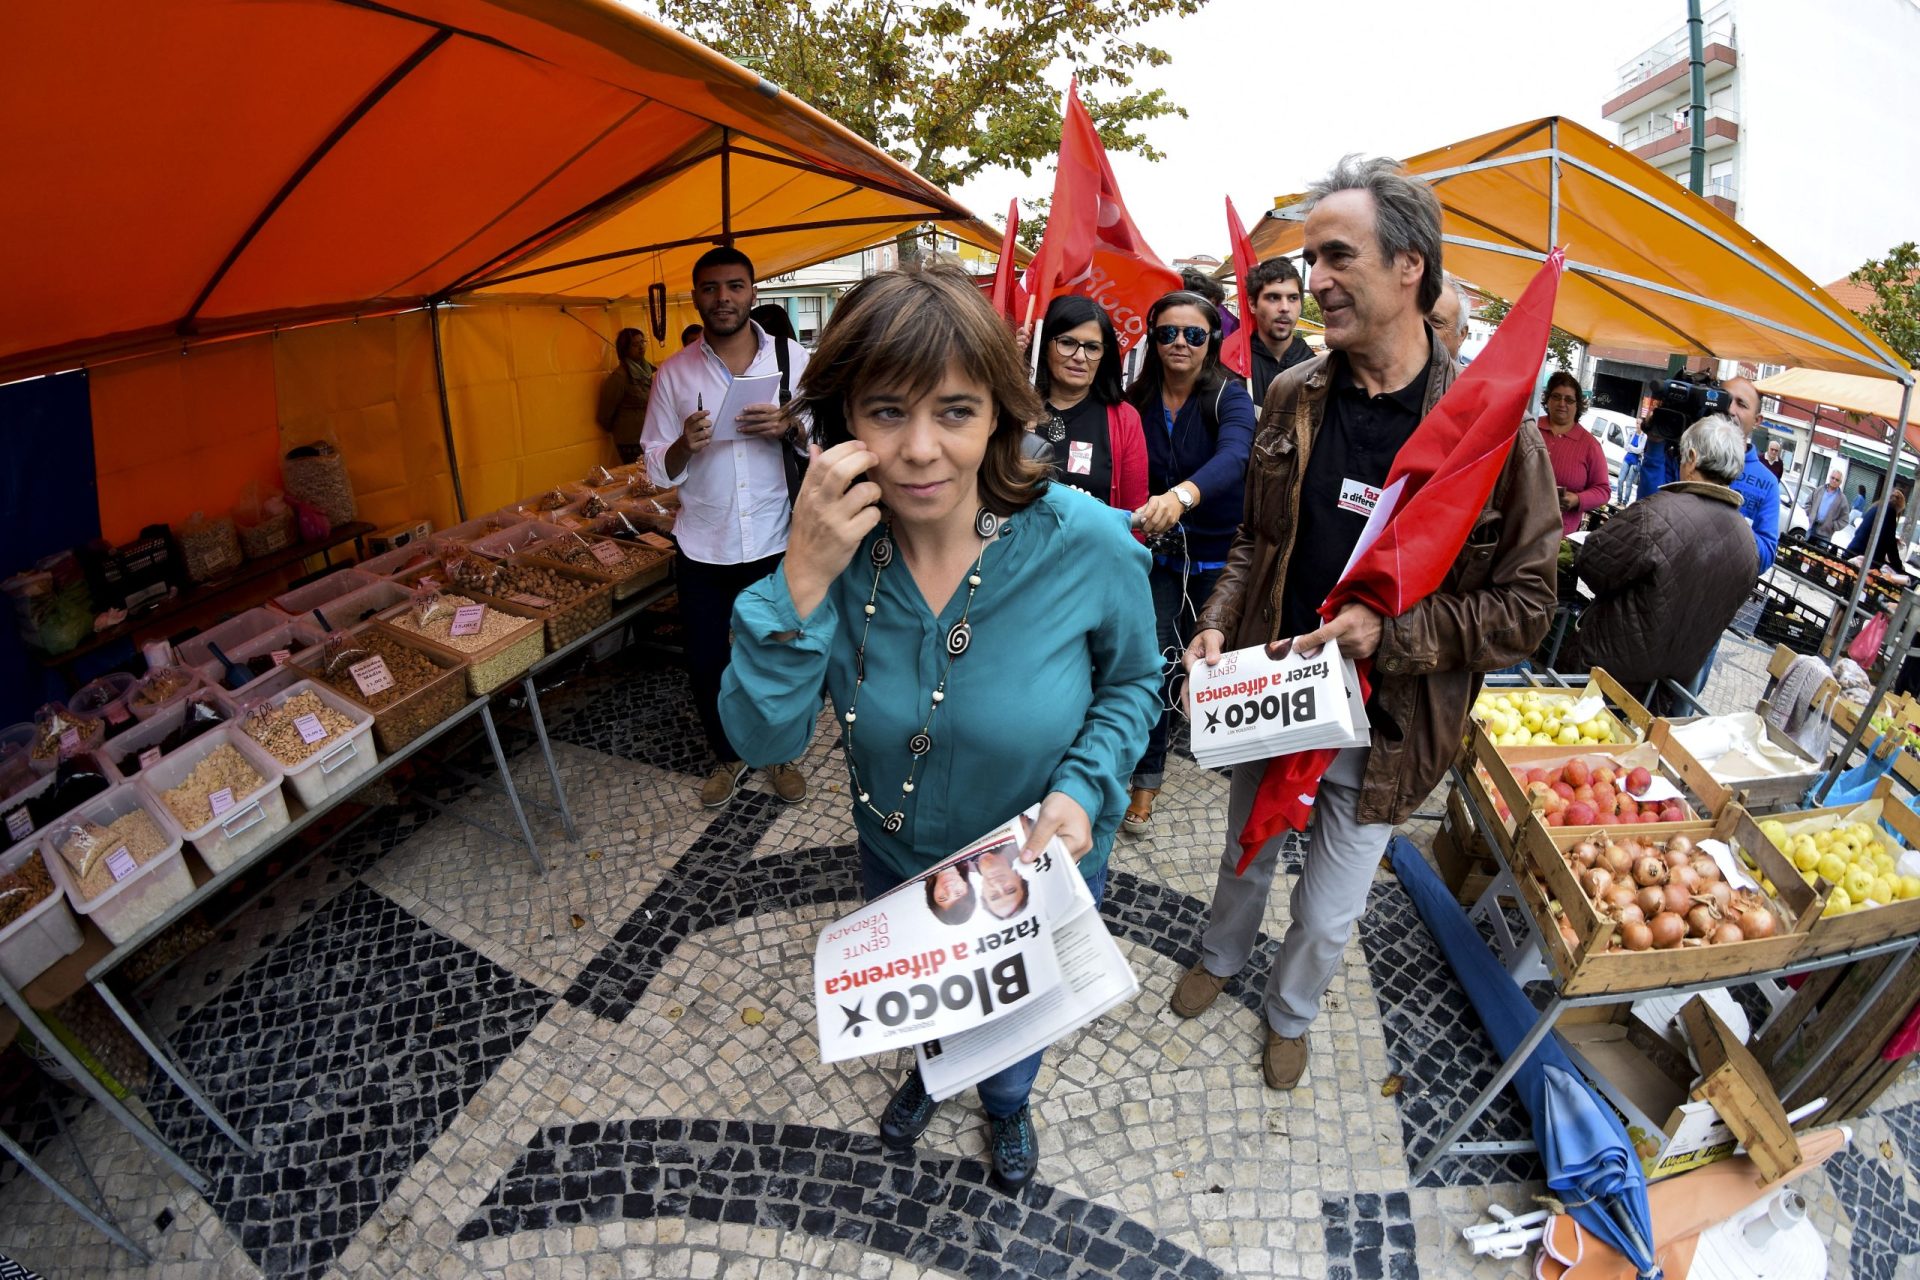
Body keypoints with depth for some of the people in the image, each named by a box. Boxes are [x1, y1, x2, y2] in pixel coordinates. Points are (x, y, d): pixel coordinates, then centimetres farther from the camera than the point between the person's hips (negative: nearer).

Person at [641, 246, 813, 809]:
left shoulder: (794, 358, 0)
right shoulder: (674, 373, 2)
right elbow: (657, 470, 3)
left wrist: (789, 427, -19)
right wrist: (685, 445, -19)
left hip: (776, 543, -1)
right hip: (703, 547, 2)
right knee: (705, 663, 11)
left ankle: (783, 755, 34)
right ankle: (728, 755, 35)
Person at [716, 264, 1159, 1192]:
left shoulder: (1088, 544, -29)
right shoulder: (838, 547, -23)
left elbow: (1133, 678, -10)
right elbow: (763, 740, -25)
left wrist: (1084, 784, -27)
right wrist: (804, 581, -39)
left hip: (1038, 868, -1)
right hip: (896, 856, 2)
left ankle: (1006, 1105, 68)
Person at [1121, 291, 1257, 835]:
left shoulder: (1228, 396, -14)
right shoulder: (1139, 401, -3)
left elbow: (1233, 457, -35)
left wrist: (1182, 495, -53)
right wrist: (1138, 517, -14)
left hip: (1219, 555, -1)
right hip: (1160, 553, 2)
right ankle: (1146, 781, 15)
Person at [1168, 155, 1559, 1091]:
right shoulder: (1292, 397, -4)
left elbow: (1524, 609, -12)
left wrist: (1390, 630, -26)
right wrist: (1217, 626, -11)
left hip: (1379, 730, -3)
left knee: (1328, 913, 17)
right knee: (1246, 859, 27)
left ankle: (1290, 1013, 50)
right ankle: (1219, 958, 58)